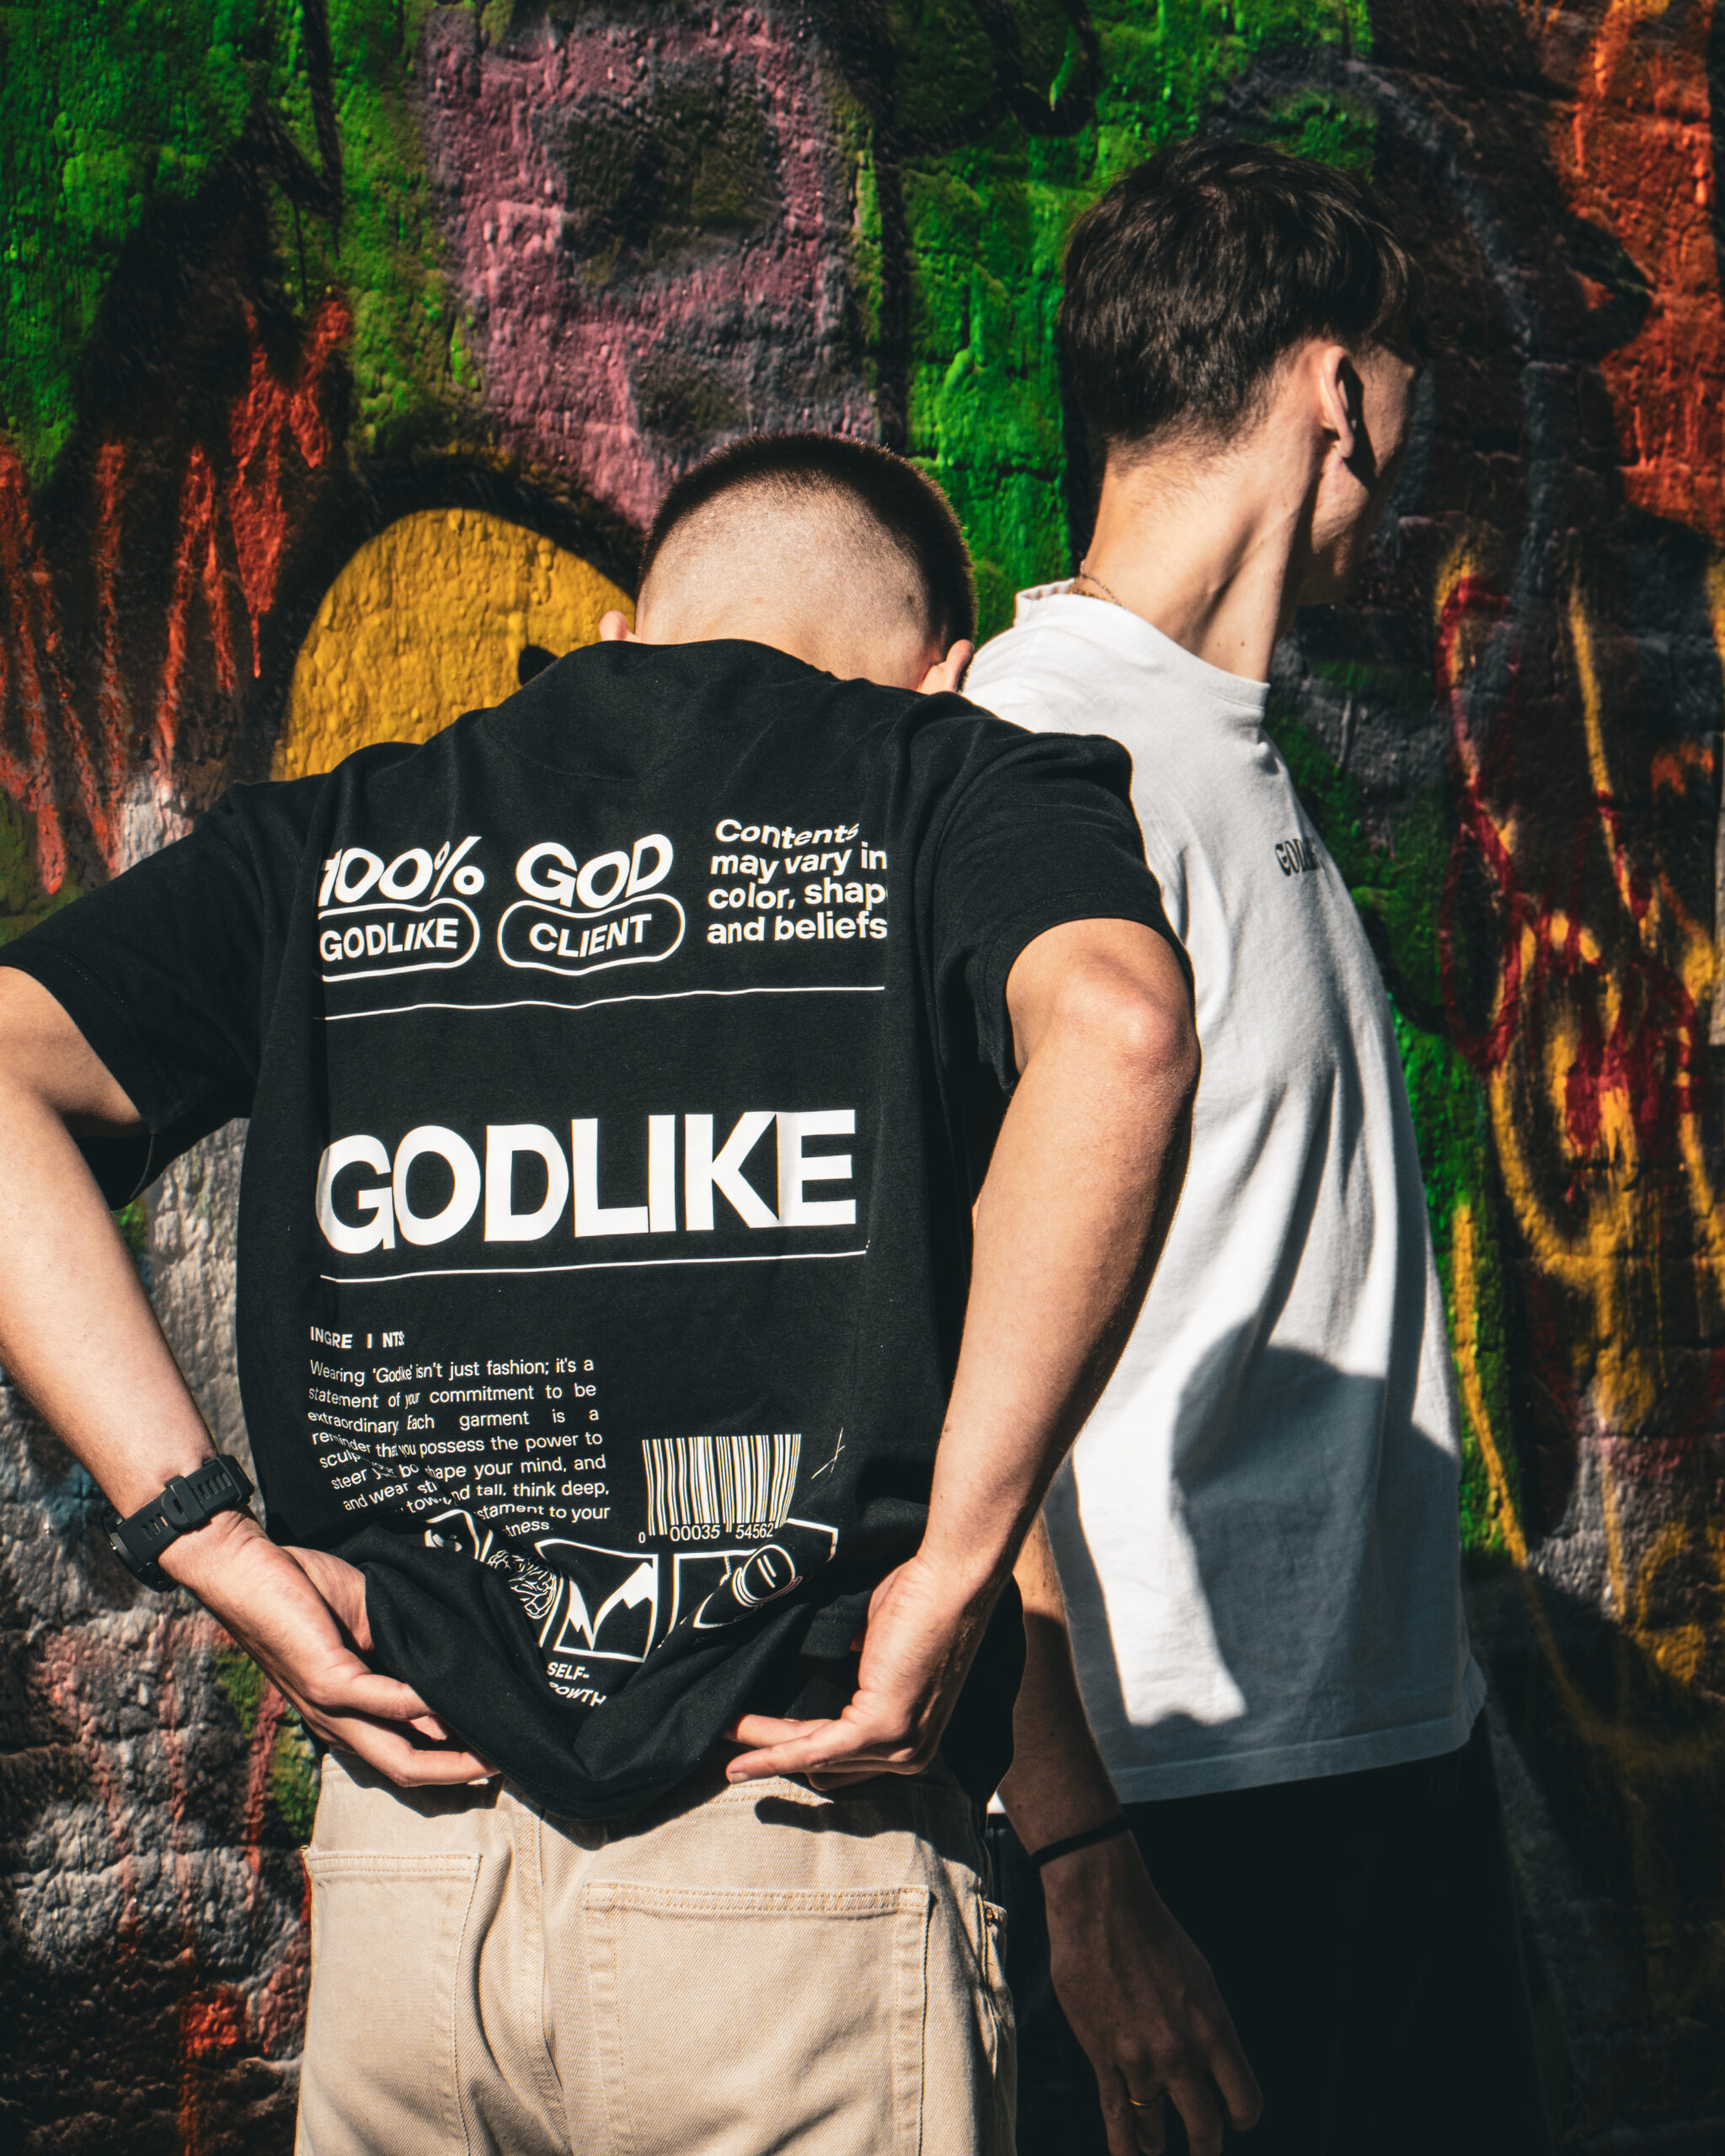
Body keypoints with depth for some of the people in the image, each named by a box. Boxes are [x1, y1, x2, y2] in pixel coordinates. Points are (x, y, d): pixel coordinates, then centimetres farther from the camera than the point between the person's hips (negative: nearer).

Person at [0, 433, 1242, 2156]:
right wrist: (956, 1564, -14)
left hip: (398, 1858, 3)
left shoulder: (335, 840, 11)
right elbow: (1115, 1028, -19)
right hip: (799, 1879, -3)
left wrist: (206, 1537, -4)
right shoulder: (953, 782, 3)